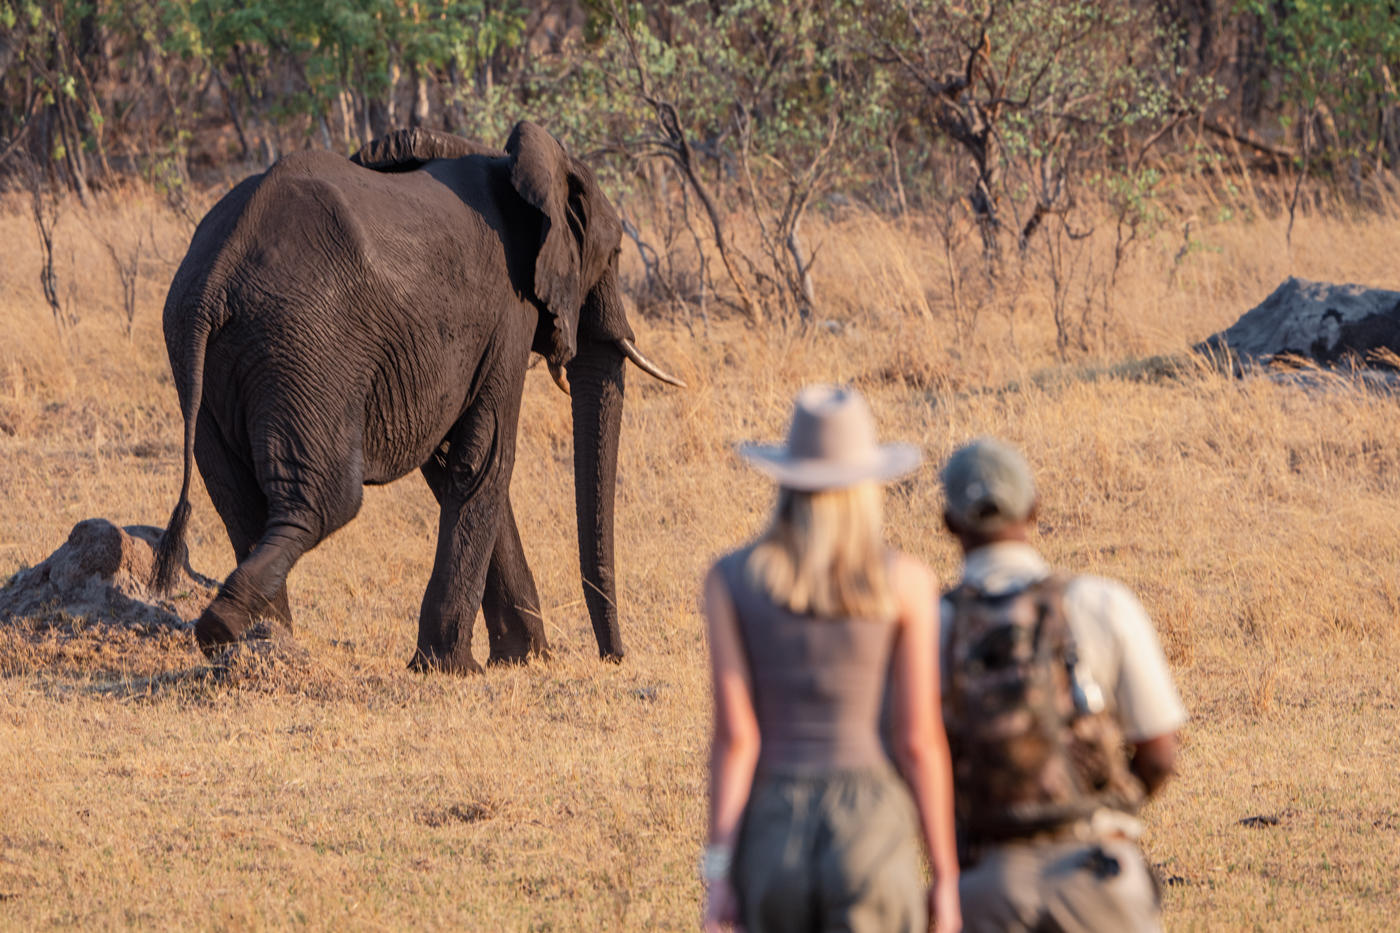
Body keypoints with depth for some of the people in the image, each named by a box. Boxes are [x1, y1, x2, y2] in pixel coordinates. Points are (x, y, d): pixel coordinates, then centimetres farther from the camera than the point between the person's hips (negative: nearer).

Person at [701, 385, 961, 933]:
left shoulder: (731, 580, 1)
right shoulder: (905, 584, -2)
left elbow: (735, 734, -4)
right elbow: (920, 741, -3)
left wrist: (718, 874, -4)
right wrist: (946, 877, 4)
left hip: (772, 839, 2)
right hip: (872, 836, -2)